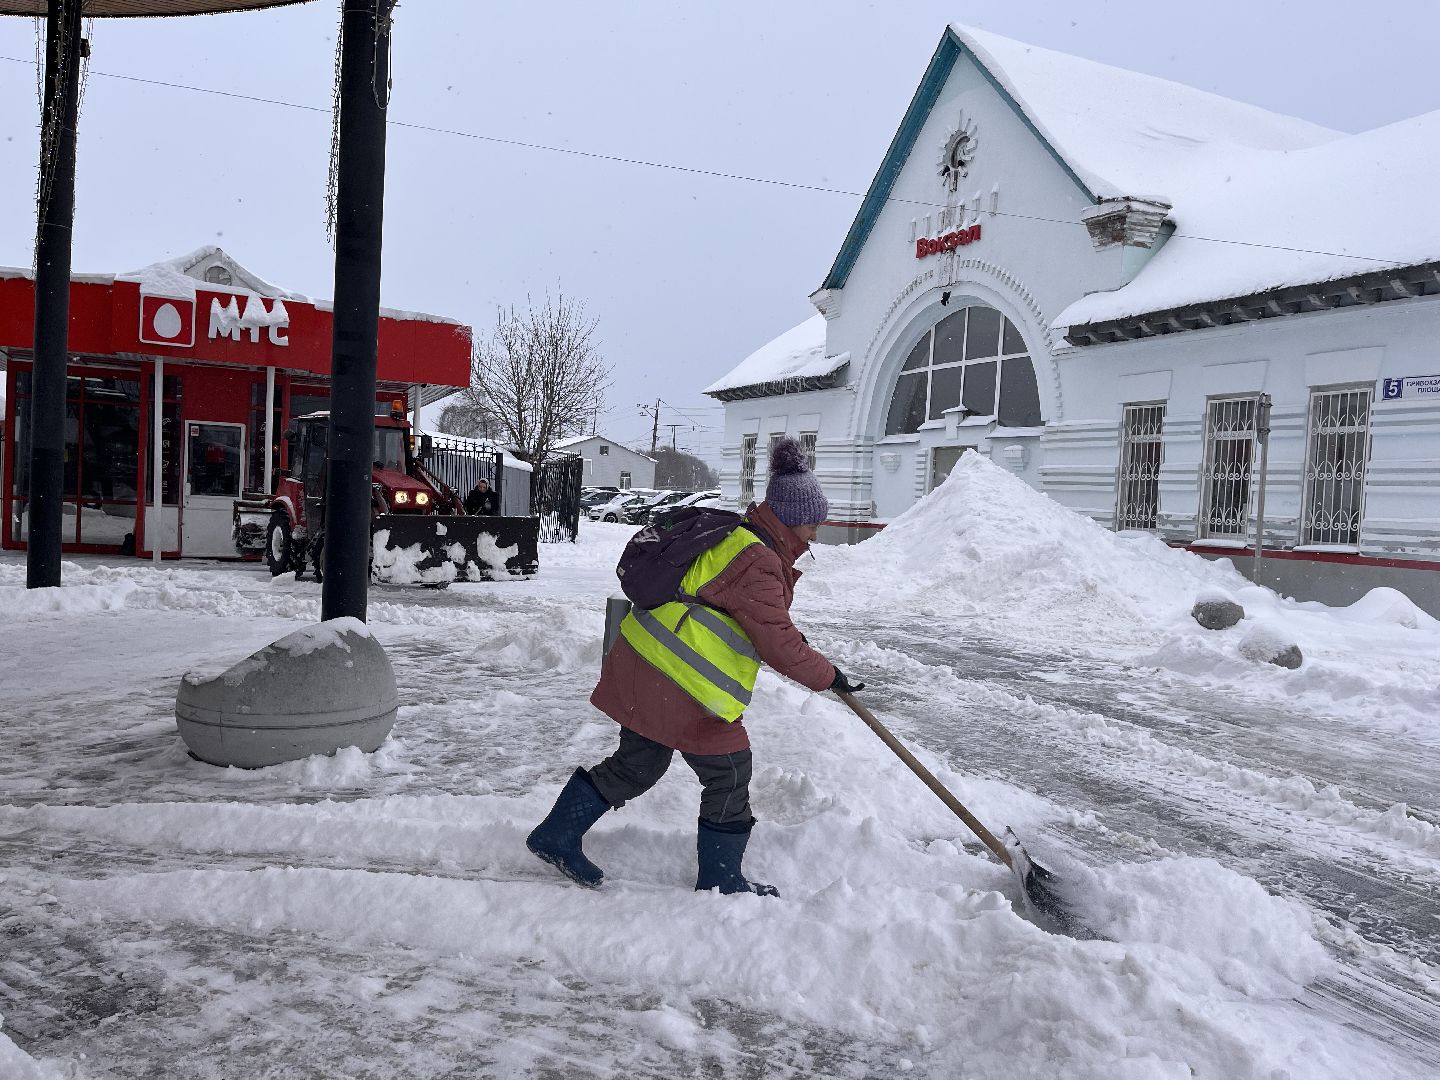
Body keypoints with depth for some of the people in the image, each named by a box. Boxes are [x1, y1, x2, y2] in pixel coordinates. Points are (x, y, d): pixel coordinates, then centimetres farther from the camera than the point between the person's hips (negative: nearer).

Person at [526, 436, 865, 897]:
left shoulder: (734, 536, 14)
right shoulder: (758, 564, -18)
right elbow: (777, 644, -18)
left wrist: (785, 632, 30)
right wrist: (828, 676, -6)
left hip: (644, 667, 10)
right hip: (684, 685, -10)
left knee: (637, 763, 21)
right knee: (728, 777, 6)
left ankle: (556, 837, 28)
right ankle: (720, 882, 20)